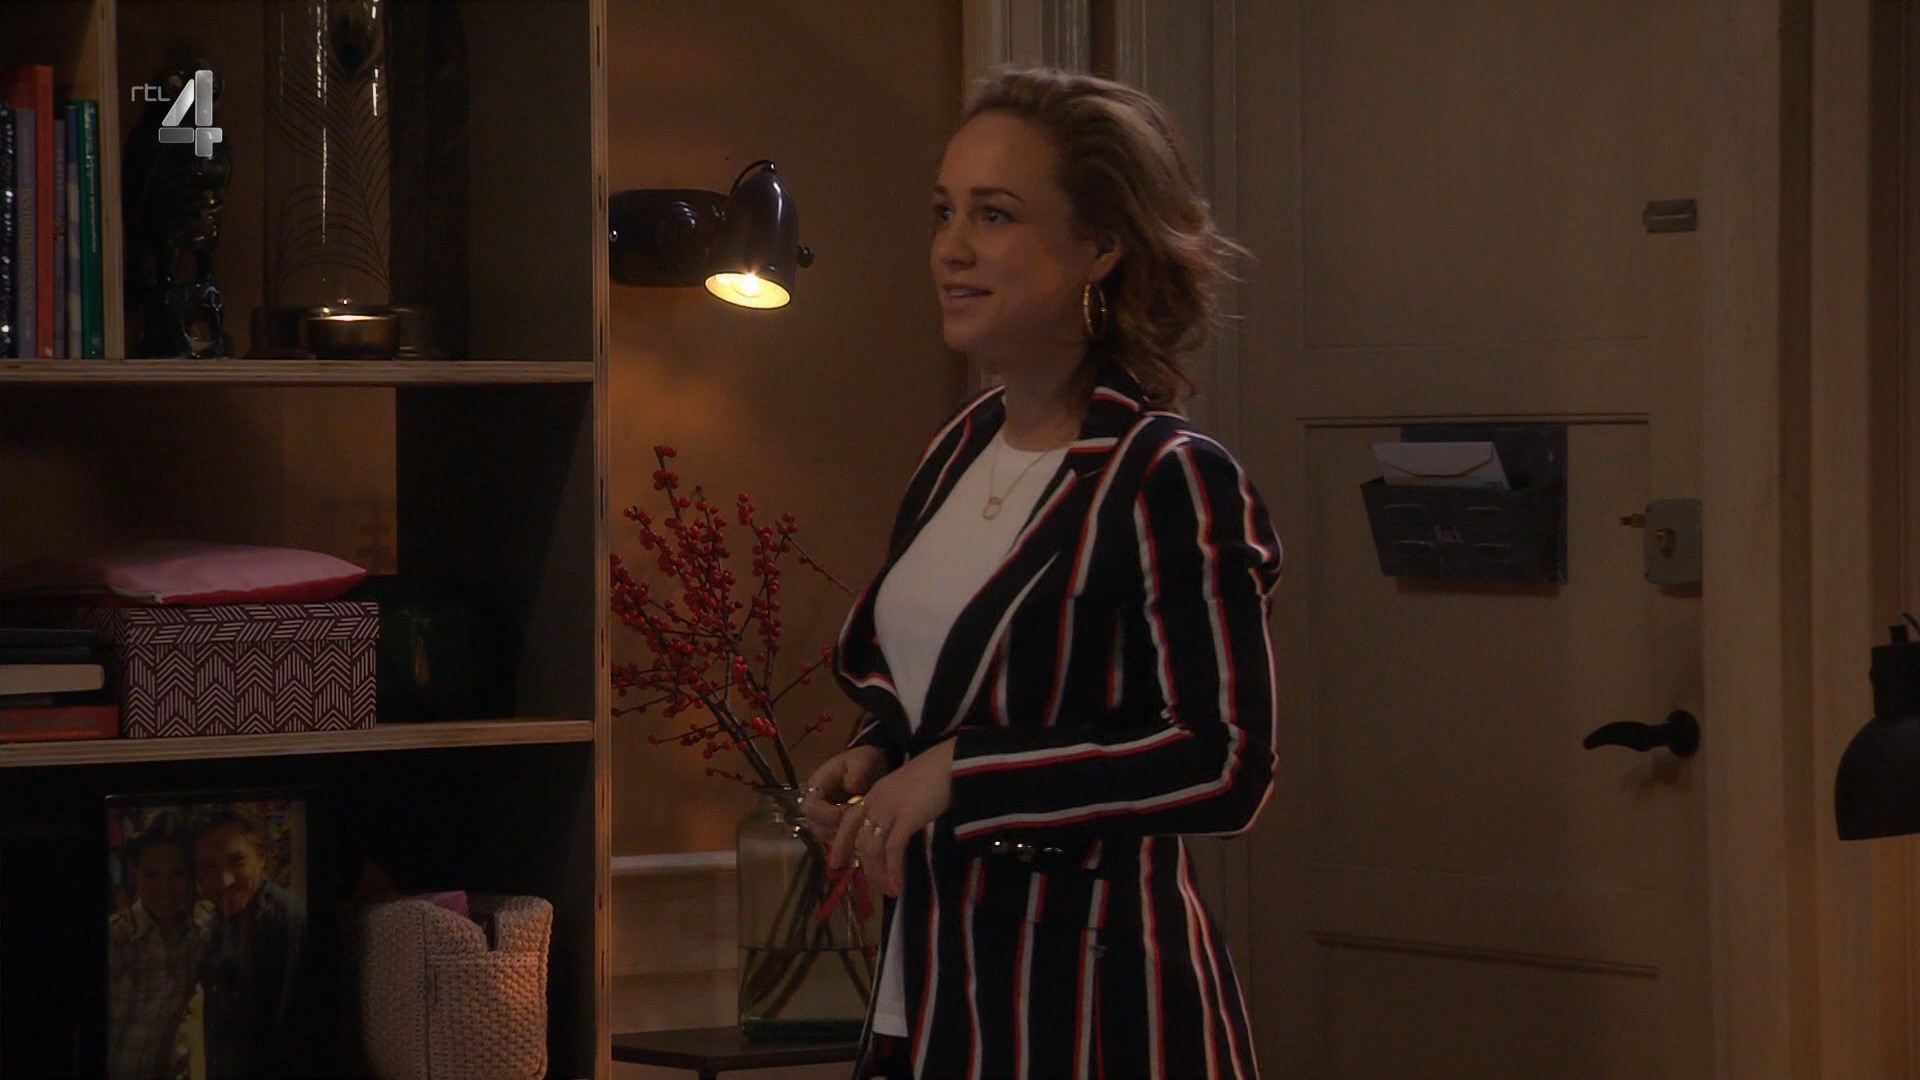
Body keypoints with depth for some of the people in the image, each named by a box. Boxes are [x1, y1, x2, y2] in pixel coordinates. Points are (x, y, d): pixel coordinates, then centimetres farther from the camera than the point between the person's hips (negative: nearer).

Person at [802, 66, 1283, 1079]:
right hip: (930, 990, 7)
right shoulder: (959, 451, 9)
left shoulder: (1173, 482, -14)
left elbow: (1225, 768, -21)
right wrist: (872, 762, 2)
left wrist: (956, 773, -20)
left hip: (1095, 997, -7)